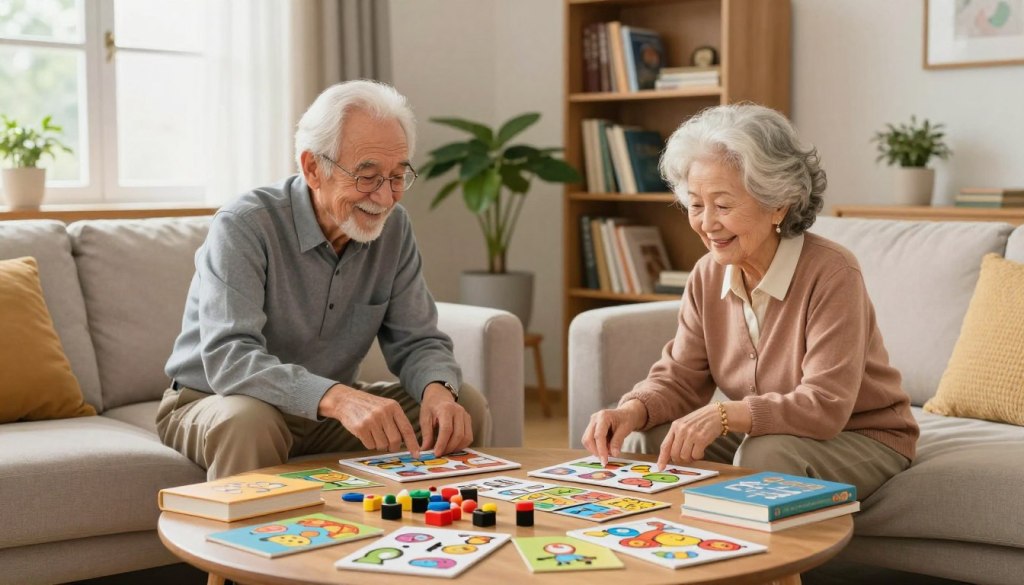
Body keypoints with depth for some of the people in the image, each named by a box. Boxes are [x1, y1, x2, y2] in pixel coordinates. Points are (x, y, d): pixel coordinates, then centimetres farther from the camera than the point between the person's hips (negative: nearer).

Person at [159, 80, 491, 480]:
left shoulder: (393, 228, -5)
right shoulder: (244, 228, -23)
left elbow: (417, 341, -2)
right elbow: (229, 359, -35)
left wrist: (438, 390, -27)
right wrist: (337, 398, -51)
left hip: (329, 412, 5)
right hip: (215, 405, -5)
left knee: (464, 406, -10)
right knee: (249, 423, -38)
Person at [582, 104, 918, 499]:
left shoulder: (831, 273, -25)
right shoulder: (708, 276, -4)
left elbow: (825, 407, -30)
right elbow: (679, 378, -1)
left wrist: (725, 414, -43)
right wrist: (632, 411, -24)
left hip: (862, 439, -5)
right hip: (761, 435, 6)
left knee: (767, 454, -34)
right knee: (643, 441, -13)